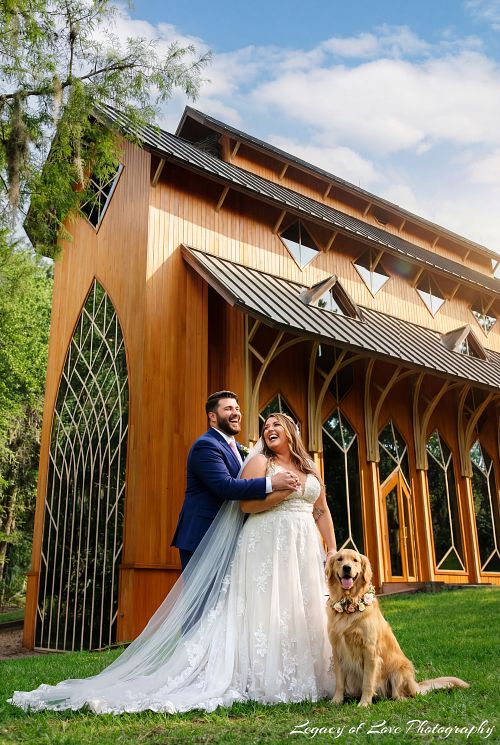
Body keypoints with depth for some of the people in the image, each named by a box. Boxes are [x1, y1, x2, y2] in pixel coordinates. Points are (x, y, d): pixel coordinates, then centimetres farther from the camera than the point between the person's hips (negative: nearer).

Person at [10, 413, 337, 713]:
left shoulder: (310, 468, 17)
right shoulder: (260, 461, -2)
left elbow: (322, 511, 18)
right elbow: (246, 505, -13)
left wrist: (332, 550, 13)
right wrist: (279, 493, -19)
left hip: (304, 550, 6)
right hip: (264, 547, -6)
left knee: (302, 612, 7)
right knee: (263, 611, -6)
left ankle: (301, 680, 16)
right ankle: (260, 680, 1)